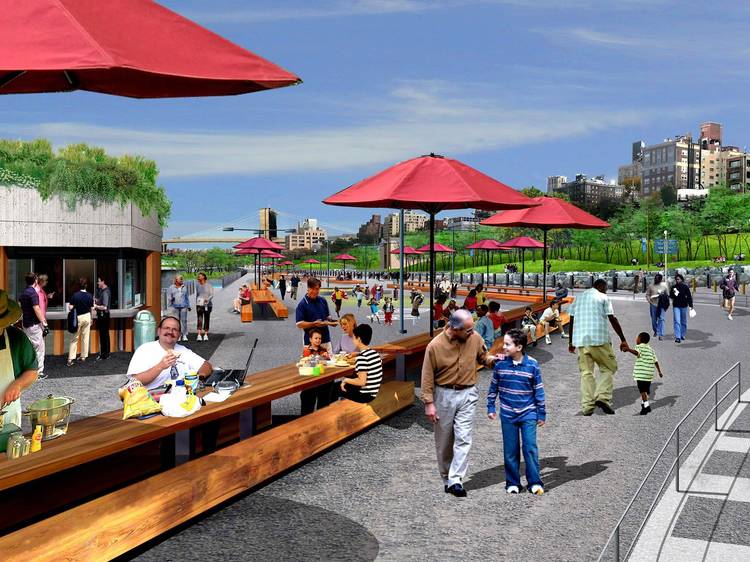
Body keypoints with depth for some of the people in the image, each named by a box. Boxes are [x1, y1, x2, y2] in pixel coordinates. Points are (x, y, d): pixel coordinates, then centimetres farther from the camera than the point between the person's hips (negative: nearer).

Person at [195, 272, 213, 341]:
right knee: (199, 319, -9)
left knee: (207, 319, 5)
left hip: (208, 304, -2)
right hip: (199, 304, 2)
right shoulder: (197, 285, 9)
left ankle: (206, 335, 15)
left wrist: (207, 299, -26)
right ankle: (199, 335, -16)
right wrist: (196, 304, 19)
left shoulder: (209, 285, -3)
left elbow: (211, 295, -8)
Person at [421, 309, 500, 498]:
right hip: (444, 395, -1)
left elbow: (482, 357, 13)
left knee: (463, 438, -9)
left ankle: (455, 480, -8)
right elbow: (428, 376, -9)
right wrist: (429, 403, -11)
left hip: (467, 394, 1)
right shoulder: (435, 345, -15)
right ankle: (446, 478, 24)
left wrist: (493, 360, -10)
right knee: (444, 441, 9)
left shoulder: (475, 338, -6)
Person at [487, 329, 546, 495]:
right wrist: (491, 407, 8)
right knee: (510, 450, 8)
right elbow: (493, 387, 8)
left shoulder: (532, 365, -9)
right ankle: (512, 483, 19)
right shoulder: (500, 364, -4)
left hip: (528, 413, -2)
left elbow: (539, 390, -1)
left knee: (530, 447, -5)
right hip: (507, 414, 2)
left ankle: (535, 482, 7)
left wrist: (541, 413, 1)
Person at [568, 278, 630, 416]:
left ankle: (587, 406, 0)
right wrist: (623, 340, 2)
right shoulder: (603, 297, 5)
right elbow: (613, 320, 0)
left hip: (580, 339, 5)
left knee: (586, 372, 7)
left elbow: (571, 321, 17)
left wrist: (571, 342, 23)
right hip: (599, 338, -4)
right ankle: (602, 397, -10)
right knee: (608, 368, 8)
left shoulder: (578, 298, 19)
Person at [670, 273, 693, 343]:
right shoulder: (673, 287, 2)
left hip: (684, 306, 0)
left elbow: (689, 296, -1)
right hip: (676, 306, 0)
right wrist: (673, 293, -13)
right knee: (677, 321, -9)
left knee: (684, 322, 11)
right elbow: (670, 296, 9)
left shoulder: (685, 287, -3)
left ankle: (682, 335, 26)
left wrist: (690, 305, -8)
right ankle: (677, 337, -13)